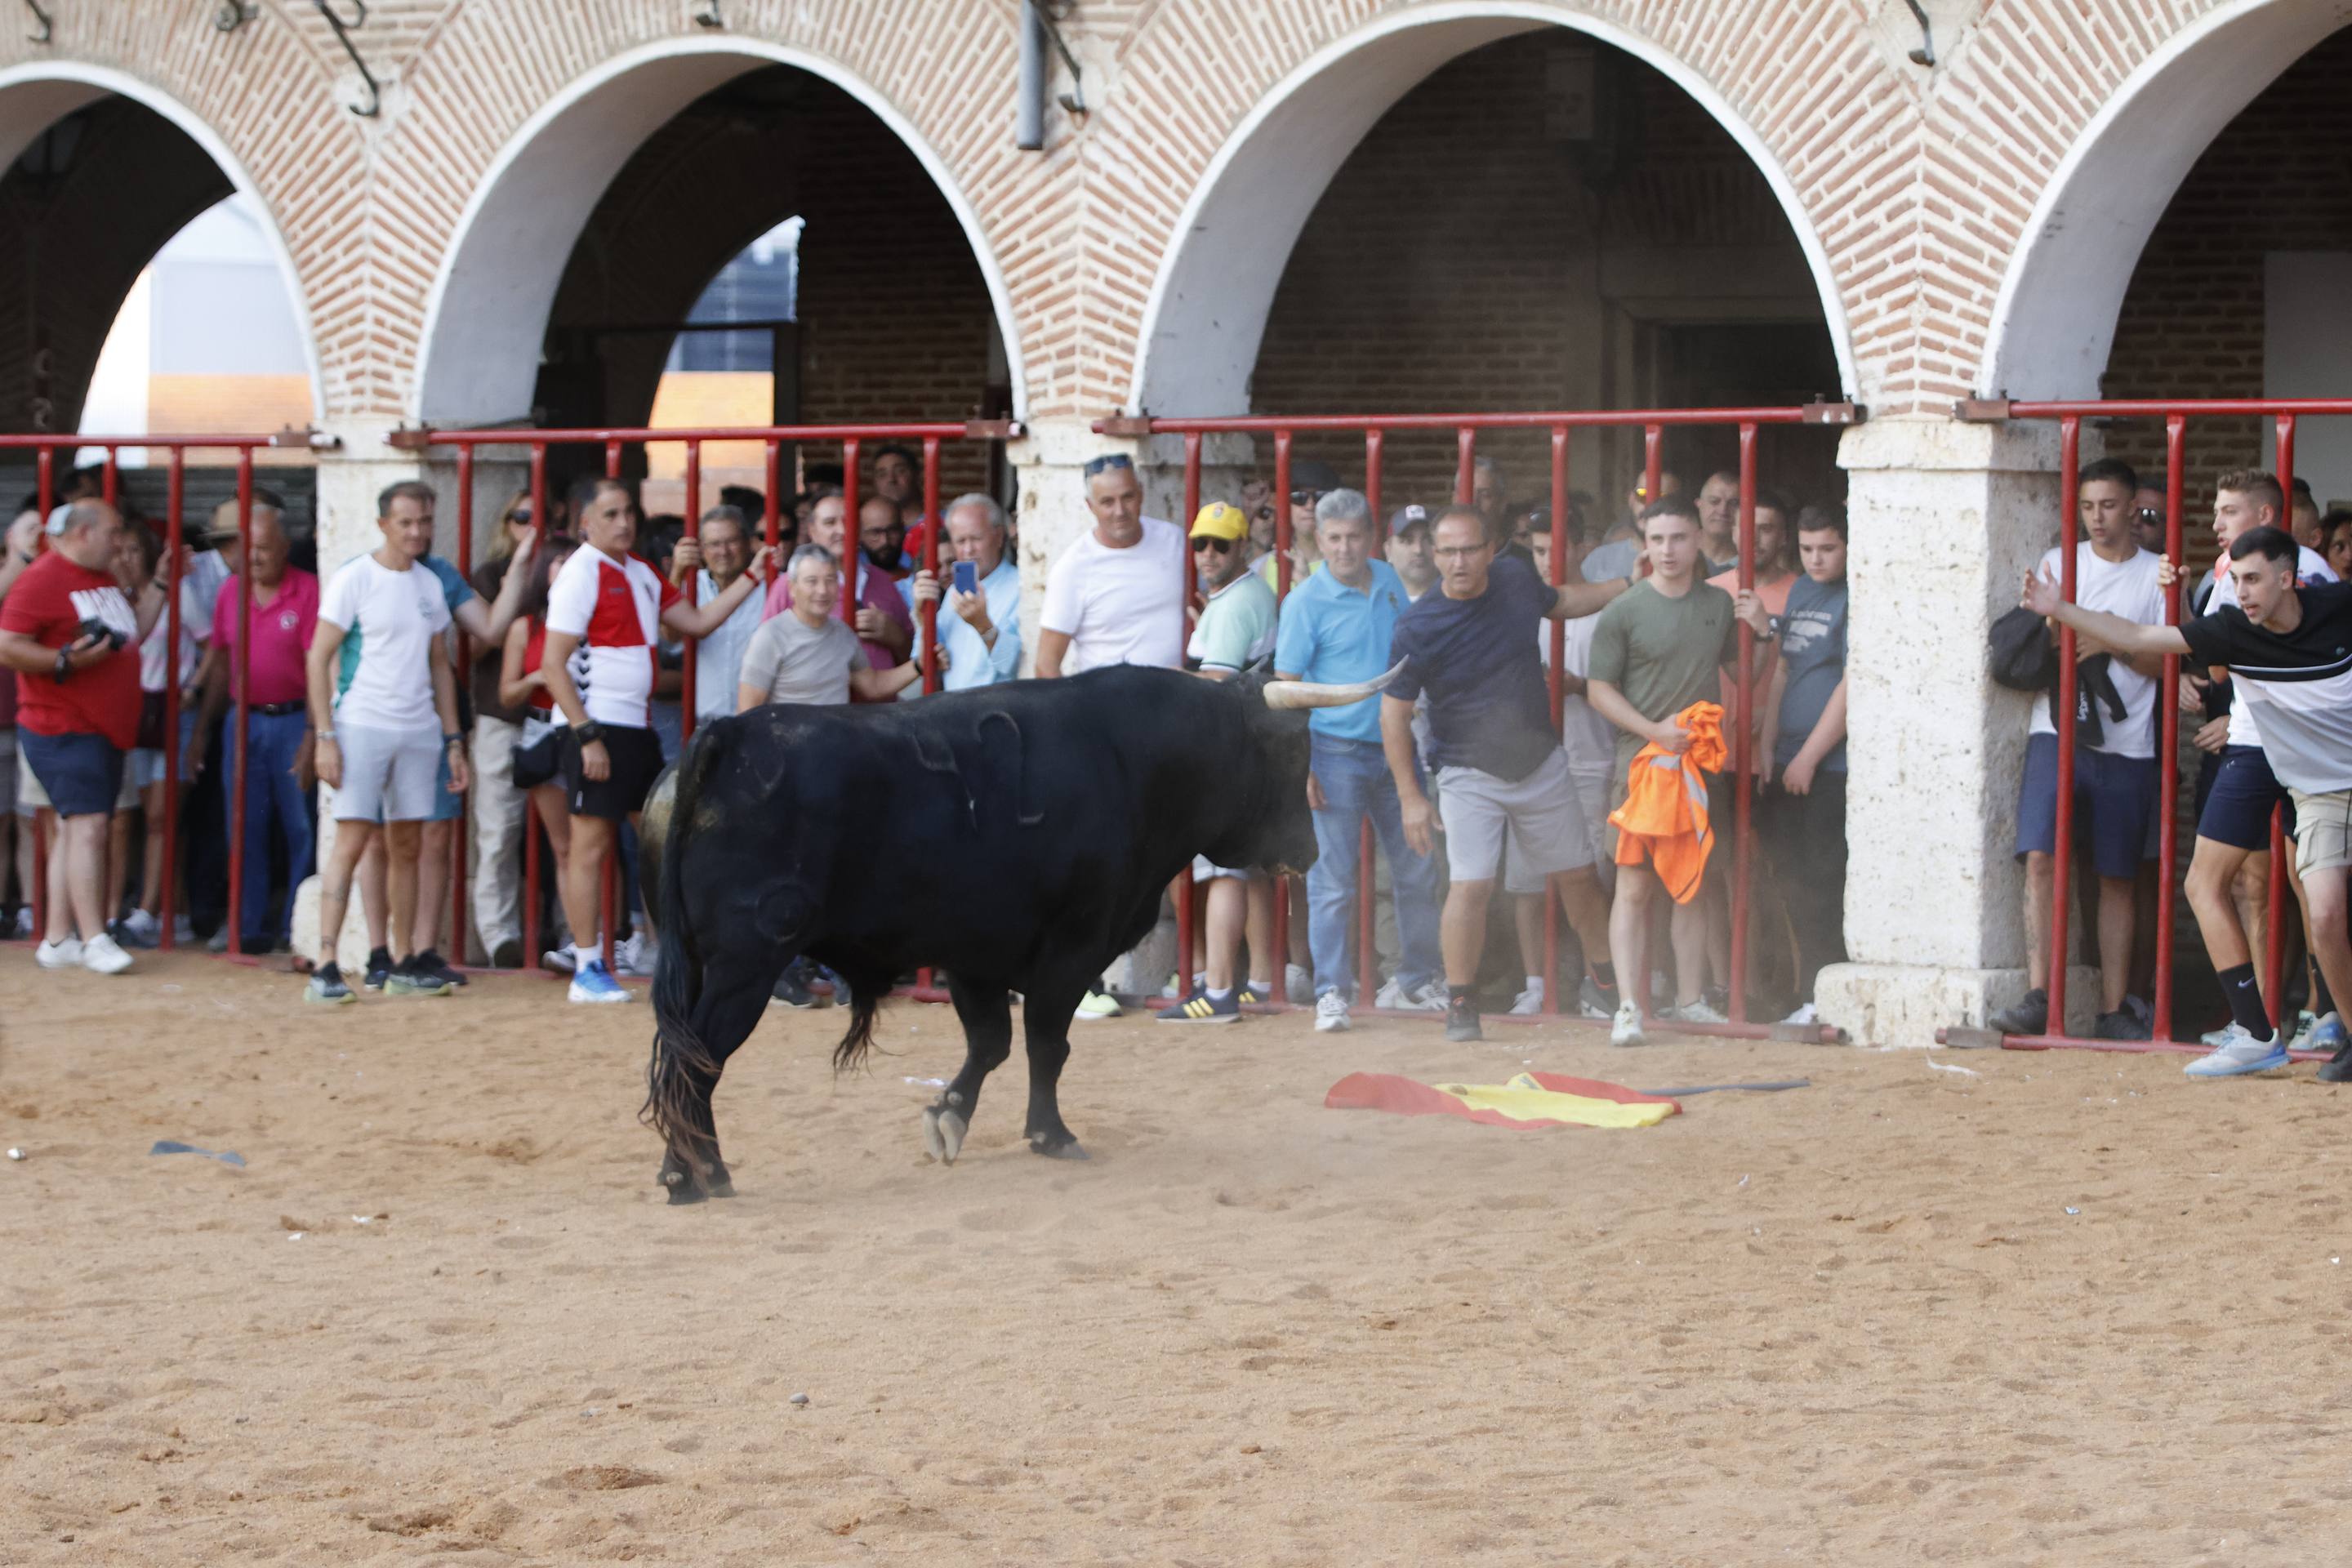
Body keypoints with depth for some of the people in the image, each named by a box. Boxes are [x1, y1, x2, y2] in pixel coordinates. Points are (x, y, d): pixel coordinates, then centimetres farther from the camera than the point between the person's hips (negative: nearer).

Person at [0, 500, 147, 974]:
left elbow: (130, 636, 22)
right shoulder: (42, 579, -12)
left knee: (74, 830, 10)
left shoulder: (104, 579, 17)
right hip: (62, 727, -9)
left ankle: (58, 939, 14)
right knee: (88, 825, -16)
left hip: (106, 729, 9)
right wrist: (66, 660, -24)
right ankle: (93, 939, -18)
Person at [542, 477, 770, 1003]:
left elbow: (697, 622, 21)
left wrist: (751, 578, 14)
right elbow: (553, 664, -14)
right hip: (597, 729, -9)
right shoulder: (581, 574, -10)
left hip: (639, 728, 9)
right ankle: (587, 971, 0)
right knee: (591, 846, -4)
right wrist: (586, 736, -19)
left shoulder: (641, 574, 16)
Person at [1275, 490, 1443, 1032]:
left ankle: (1417, 981, 25)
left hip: (1396, 747, 6)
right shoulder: (1305, 602, -10)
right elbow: (1284, 687, -10)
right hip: (1337, 753, -6)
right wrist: (1299, 767, -16)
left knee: (1417, 870, 11)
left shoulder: (1389, 581, 7)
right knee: (1333, 880, -4)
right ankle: (1331, 993, 2)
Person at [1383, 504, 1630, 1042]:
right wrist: (1410, 798, -15)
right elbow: (1394, 714, -12)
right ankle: (1460, 1003, -2)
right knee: (1471, 884, -16)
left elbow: (1561, 602, 20)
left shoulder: (1516, 580, -5)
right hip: (1469, 775, -4)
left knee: (1575, 873, 11)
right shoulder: (1418, 629, -18)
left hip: (1541, 764, 4)